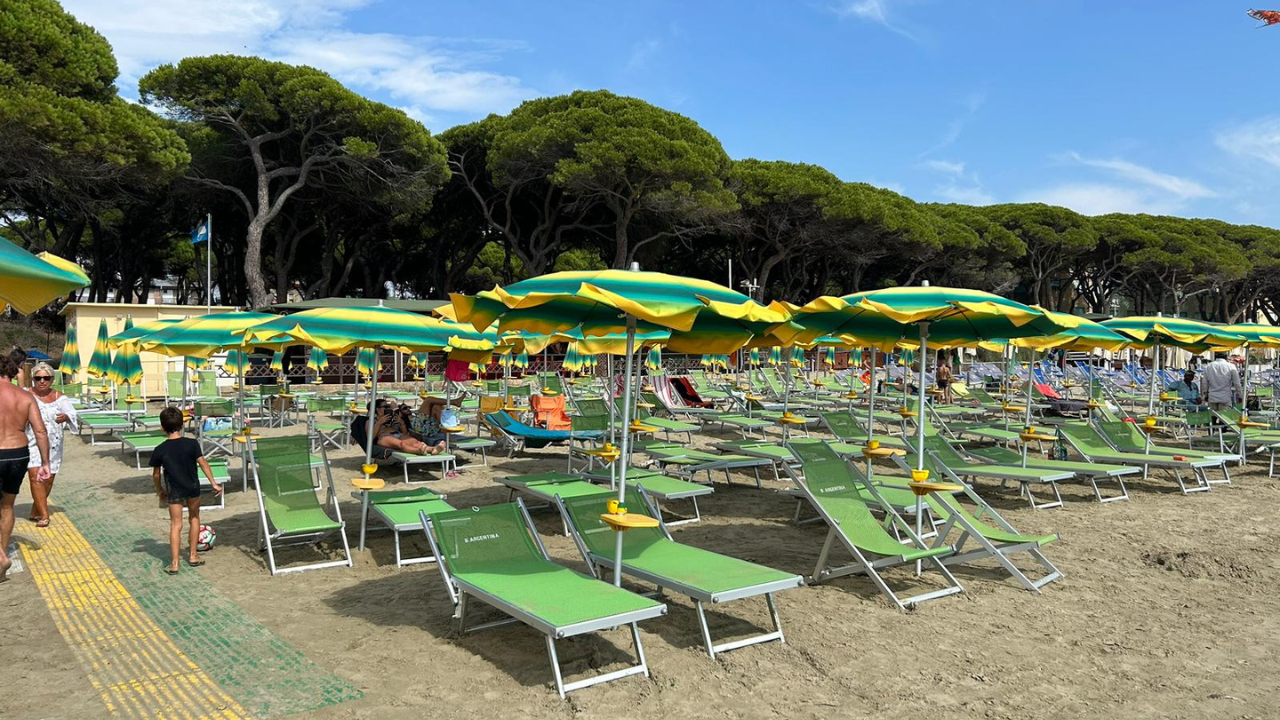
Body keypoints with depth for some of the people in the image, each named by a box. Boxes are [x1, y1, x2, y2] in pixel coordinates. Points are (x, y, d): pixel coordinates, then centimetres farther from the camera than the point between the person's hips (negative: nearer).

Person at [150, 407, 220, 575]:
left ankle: (174, 564, 1)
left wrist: (159, 490, 14)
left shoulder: (160, 450, -10)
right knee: (194, 518, 20)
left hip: (174, 491, -1)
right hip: (193, 488, 1)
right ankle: (192, 556, 24)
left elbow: (156, 474, -2)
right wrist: (214, 483, -9)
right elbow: (203, 463, -15)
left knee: (176, 525, 5)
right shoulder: (192, 444, -13)